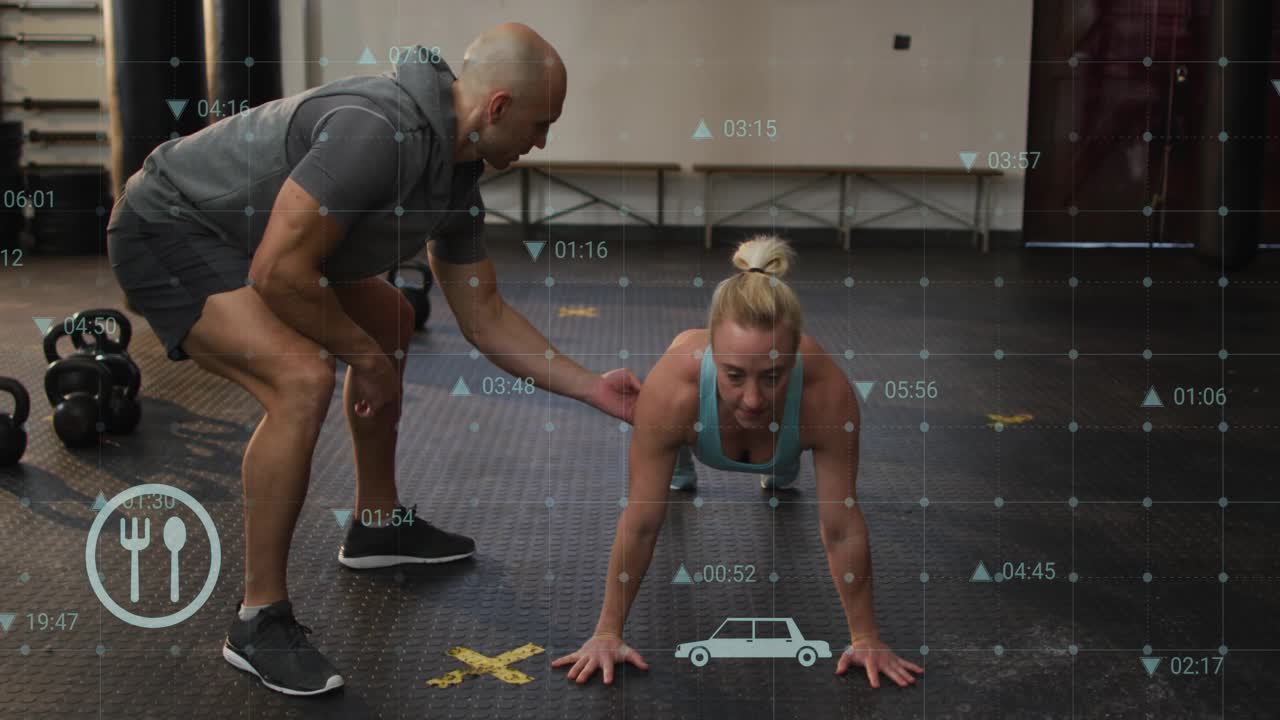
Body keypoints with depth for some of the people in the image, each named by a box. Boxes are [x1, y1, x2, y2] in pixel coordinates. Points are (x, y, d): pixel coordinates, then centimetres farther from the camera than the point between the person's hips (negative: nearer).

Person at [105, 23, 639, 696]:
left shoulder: (458, 178, 0)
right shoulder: (376, 130, -30)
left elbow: (485, 318, 8)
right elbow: (278, 273, -30)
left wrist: (594, 389, 6)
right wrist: (365, 358, -16)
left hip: (242, 233, 10)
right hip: (167, 232, -10)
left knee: (390, 321, 20)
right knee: (304, 376, -29)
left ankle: (377, 524, 33)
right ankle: (260, 622, -14)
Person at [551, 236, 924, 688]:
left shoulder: (829, 394, -47)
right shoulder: (671, 389, -48)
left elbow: (843, 527, -36)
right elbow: (640, 522, -37)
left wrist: (865, 638, -28)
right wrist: (608, 632, -30)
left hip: (784, 444, 1)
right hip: (697, 428, -1)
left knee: (782, 478, 37)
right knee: (675, 476, 33)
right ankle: (682, 468, 66)